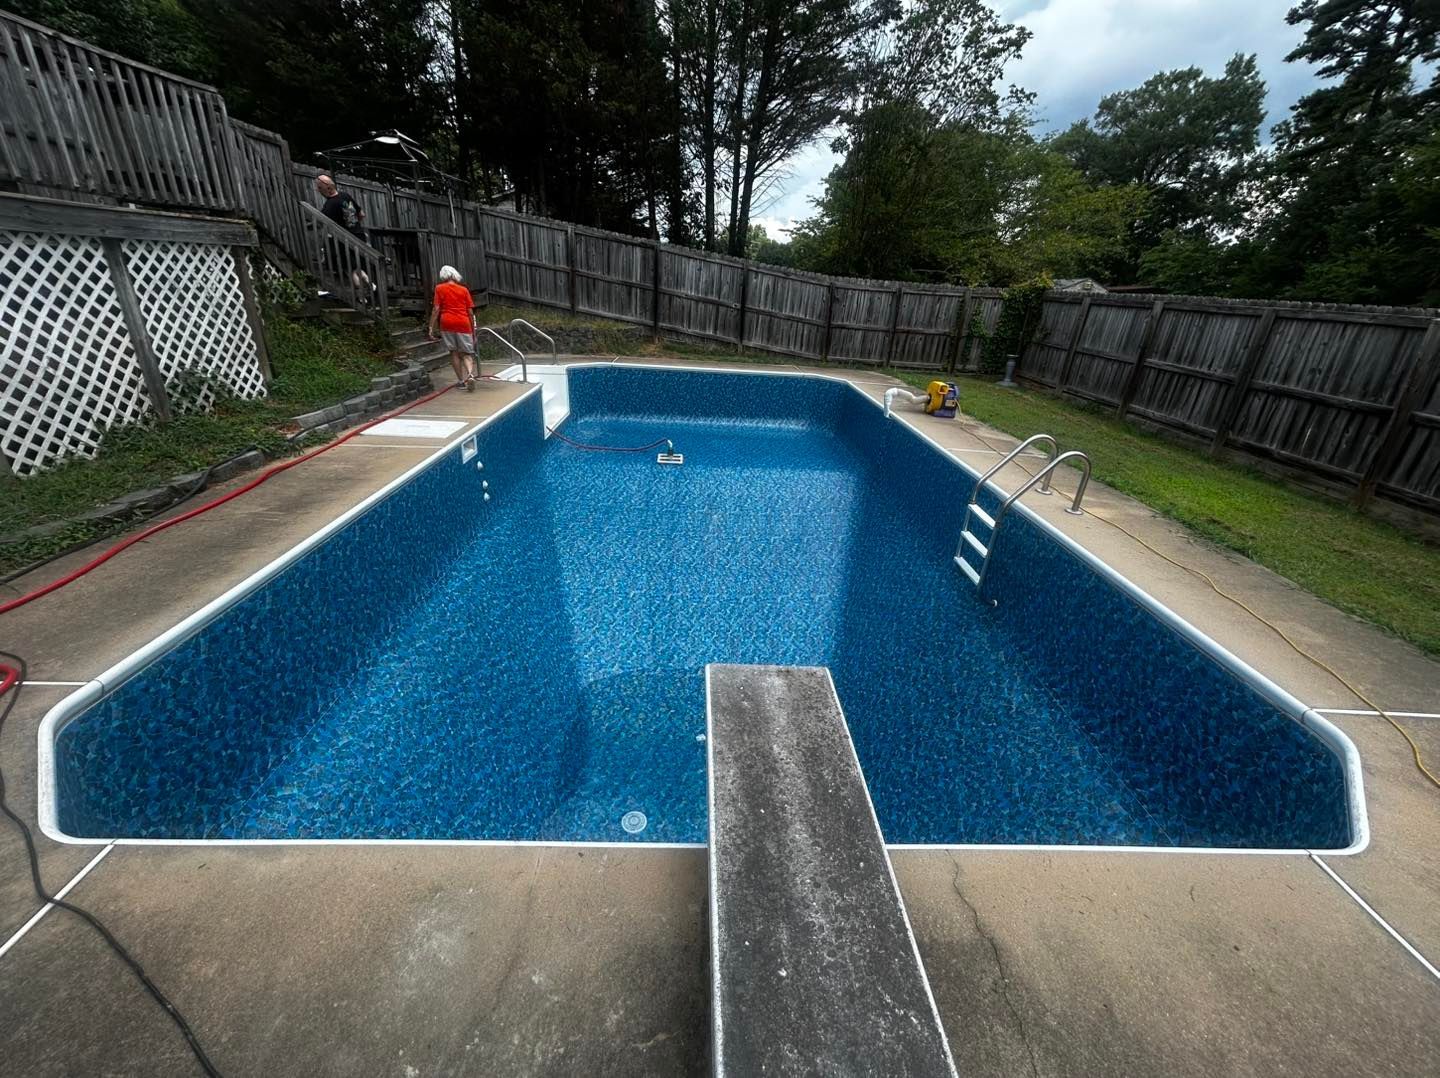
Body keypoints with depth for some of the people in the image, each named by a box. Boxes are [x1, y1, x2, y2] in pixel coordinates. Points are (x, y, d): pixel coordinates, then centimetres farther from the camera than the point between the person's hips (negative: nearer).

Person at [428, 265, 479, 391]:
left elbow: (436, 309, -1)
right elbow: (470, 312, 6)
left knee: (454, 352, 11)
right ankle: (470, 374, -23)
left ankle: (461, 380, 12)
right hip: (463, 324, 0)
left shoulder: (439, 288, 7)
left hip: (447, 323, 0)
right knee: (467, 353, 4)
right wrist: (473, 330, 14)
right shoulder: (464, 290, 10)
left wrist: (431, 328, 1)